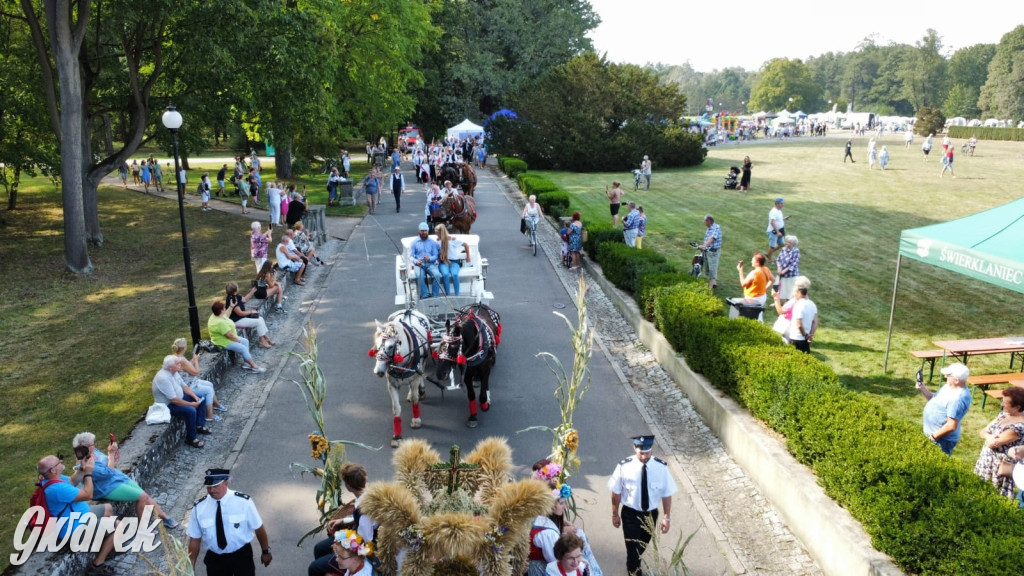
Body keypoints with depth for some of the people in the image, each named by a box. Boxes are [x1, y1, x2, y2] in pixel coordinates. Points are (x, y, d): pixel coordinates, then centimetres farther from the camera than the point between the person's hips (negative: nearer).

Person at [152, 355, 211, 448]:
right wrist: (191, 404, -24)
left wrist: (195, 396, -5)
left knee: (201, 399, 9)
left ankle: (199, 426, 16)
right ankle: (191, 438, -13)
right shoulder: (163, 378, -31)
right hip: (168, 405, -10)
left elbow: (184, 386, 9)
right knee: (191, 411, -29)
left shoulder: (173, 372, -1)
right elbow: (174, 400, -32)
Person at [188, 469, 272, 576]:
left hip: (242, 555, -2)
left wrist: (265, 551, 2)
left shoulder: (243, 501, -18)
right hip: (214, 559, 2)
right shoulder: (199, 508, -12)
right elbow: (194, 540, -4)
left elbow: (259, 528, -7)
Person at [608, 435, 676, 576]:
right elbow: (616, 493, -9)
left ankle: (633, 564, 56)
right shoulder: (624, 467, -23)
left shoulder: (661, 467, -19)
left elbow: (666, 494, -7)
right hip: (630, 514, -3)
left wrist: (667, 517, -1)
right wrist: (615, 514, 1)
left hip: (651, 514, 3)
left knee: (643, 545, 25)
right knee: (633, 547, 4)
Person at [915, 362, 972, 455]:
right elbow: (935, 399, 17)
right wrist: (923, 389, -1)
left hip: (941, 440, -10)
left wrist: (934, 436, -18)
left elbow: (951, 426, -29)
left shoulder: (958, 398, -30)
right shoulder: (949, 386, 2)